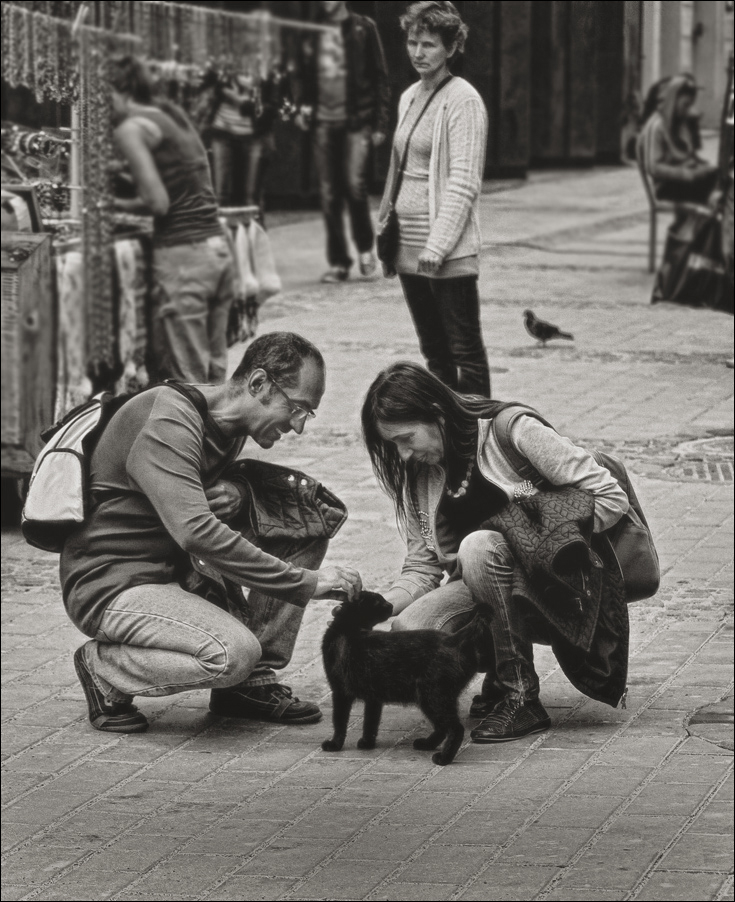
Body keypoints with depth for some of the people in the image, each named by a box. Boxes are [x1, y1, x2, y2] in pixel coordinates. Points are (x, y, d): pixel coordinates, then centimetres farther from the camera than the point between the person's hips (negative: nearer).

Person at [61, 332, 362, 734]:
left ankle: (252, 684, 3)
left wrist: (234, 497, -4)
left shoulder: (228, 428, 7)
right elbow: (196, 531, -35)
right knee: (233, 652, -32)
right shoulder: (167, 424, -23)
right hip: (112, 586, -9)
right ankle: (104, 669, -7)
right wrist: (304, 583, -32)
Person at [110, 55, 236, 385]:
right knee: (212, 376, 14)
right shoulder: (172, 114, 16)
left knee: (186, 381, -3)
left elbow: (158, 202, -13)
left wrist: (117, 204, 3)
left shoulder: (131, 129, -8)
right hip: (218, 249, 8)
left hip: (182, 257, -8)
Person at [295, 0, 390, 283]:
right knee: (329, 195, 2)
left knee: (354, 183, -17)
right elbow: (303, 76, 17)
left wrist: (380, 123, -4)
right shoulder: (312, 34, 11)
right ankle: (338, 262, 9)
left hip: (357, 121, -3)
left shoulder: (363, 28, 2)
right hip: (324, 123, 3)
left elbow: (380, 77, 1)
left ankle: (365, 247, 6)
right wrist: (302, 105, -1)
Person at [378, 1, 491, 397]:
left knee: (464, 349, -5)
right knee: (433, 351, 11)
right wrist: (384, 227, 16)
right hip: (408, 243, 8)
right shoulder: (410, 98, 14)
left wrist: (437, 245, -20)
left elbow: (464, 182, -16)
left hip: (448, 253, -8)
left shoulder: (463, 101, -10)